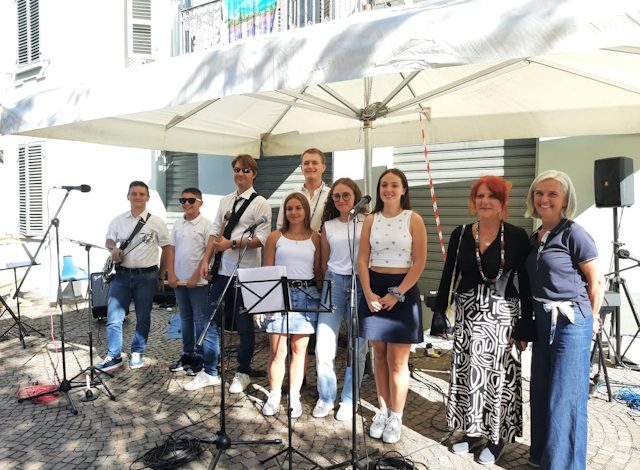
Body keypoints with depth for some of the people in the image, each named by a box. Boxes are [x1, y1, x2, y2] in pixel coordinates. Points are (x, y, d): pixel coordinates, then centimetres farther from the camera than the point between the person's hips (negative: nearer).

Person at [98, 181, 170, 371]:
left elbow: (166, 248, 3)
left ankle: (137, 353, 22)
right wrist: (114, 248, -10)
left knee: (143, 317, 7)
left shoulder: (156, 222, -1)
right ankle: (113, 355, 11)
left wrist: (160, 273, 4)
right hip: (121, 275, 2)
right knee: (113, 317, -1)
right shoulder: (118, 220, 8)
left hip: (146, 277, -2)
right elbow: (109, 240, 15)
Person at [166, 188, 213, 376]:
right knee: (185, 319, 15)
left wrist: (195, 277, -14)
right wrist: (171, 275, 1)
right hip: (179, 281, 6)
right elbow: (172, 250, 10)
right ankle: (187, 354, 27)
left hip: (198, 281, -5)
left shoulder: (206, 224, -8)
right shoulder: (177, 224, 8)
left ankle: (200, 357, 13)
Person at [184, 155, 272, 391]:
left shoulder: (260, 203, -4)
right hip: (221, 270, 6)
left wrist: (232, 243, -20)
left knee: (244, 326, 8)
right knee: (207, 320, 8)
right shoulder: (225, 201, 13)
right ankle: (209, 372, 23)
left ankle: (243, 373, 25)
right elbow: (215, 232, 12)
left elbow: (262, 238, -13)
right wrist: (206, 259, 3)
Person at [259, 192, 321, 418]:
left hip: (307, 295, 1)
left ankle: (294, 397, 20)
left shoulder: (314, 238, 6)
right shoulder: (275, 237, 4)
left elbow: (318, 271, 9)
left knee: (299, 348, 8)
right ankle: (274, 396, 18)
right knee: (277, 350, 0)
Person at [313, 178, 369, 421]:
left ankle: (348, 400, 20)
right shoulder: (328, 226, 10)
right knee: (323, 346, -1)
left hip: (361, 283, -2)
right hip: (334, 283, 2)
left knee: (358, 346, 3)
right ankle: (326, 398, 19)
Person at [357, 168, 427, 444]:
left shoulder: (413, 219, -2)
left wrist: (396, 294, -14)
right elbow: (362, 260, 4)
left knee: (397, 360, 0)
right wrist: (368, 294, -10)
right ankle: (383, 411, 26)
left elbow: (419, 262, -7)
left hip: (403, 290, -3)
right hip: (374, 291, 3)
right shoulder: (371, 220, 7)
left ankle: (396, 417, 17)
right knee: (380, 356, 11)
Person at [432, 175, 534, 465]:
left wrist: (525, 327, -7)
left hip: (501, 315, -3)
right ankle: (473, 431, 28)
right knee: (467, 371, 10)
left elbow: (526, 285, -5)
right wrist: (439, 312, 3)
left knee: (496, 373, 4)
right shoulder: (460, 234, 2)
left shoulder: (517, 237, -6)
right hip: (467, 312, 3)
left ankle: (496, 437, 23)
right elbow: (448, 275, 6)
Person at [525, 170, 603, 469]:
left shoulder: (574, 234, -12)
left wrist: (589, 320, 2)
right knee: (541, 393, 17)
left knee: (565, 398, 2)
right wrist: (531, 321, 11)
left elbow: (596, 282, -7)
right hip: (542, 321, 8)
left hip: (571, 323, -7)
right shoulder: (535, 238, 9)